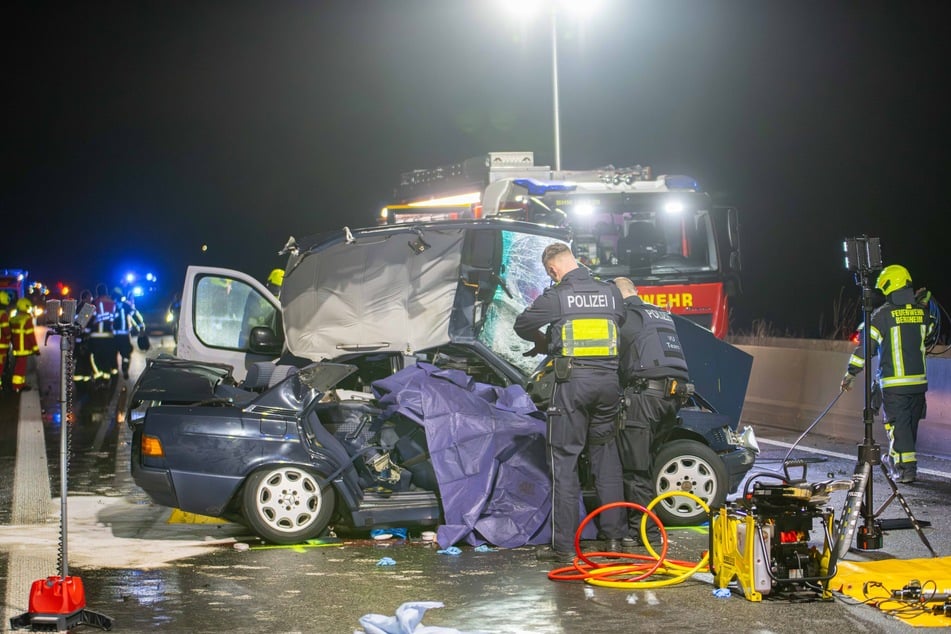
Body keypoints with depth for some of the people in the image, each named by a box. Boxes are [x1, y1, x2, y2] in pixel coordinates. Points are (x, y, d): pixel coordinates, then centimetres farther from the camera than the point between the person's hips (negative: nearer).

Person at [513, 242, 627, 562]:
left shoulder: (556, 297, -5)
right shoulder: (611, 293, 6)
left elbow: (521, 325, 7)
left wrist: (543, 343, 28)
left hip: (573, 382, -4)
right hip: (608, 380, 4)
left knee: (565, 459, 1)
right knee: (606, 455, 15)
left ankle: (564, 545, 0)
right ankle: (614, 536, 19)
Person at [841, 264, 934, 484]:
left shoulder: (882, 314, -10)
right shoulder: (921, 312, 3)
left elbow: (866, 345, -7)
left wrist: (851, 373, 0)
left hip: (894, 383, -5)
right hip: (919, 380, 5)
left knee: (898, 424, 0)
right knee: (911, 423, 17)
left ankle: (906, 468, -4)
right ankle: (896, 459, 31)